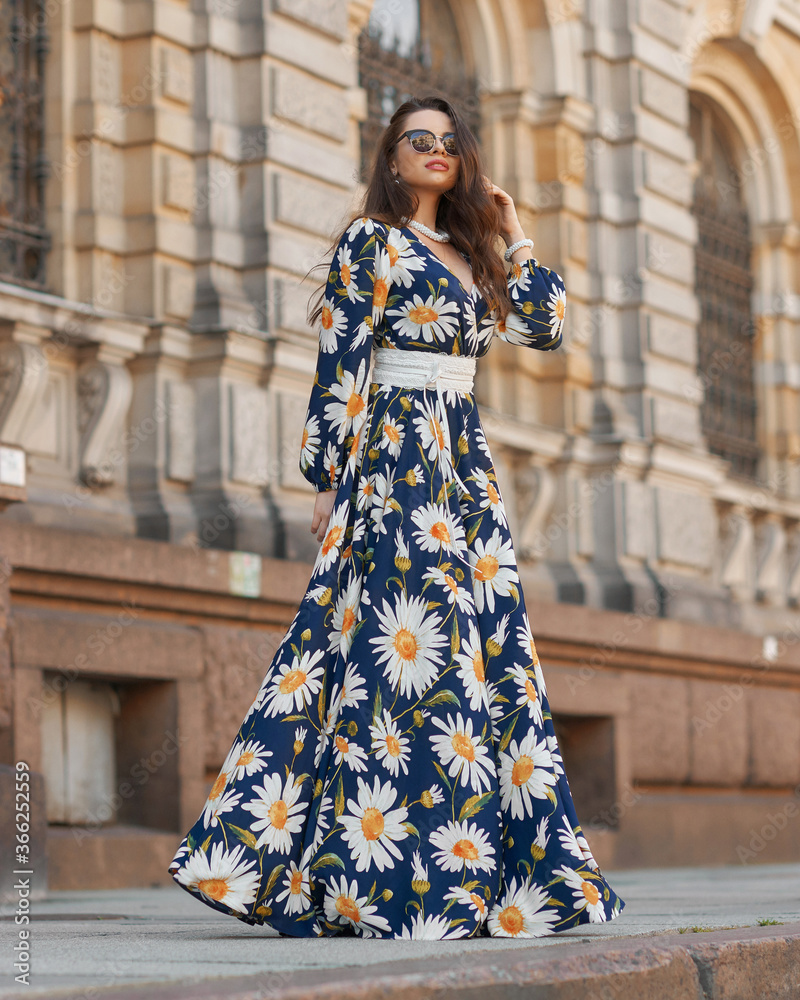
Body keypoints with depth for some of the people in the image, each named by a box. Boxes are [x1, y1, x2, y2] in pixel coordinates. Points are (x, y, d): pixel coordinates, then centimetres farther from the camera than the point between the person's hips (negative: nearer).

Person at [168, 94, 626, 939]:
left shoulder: (465, 255, 19)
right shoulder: (371, 243, -1)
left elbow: (546, 326, 22)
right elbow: (337, 366, -6)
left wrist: (515, 238, 20)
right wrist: (327, 480, -12)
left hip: (465, 461, 8)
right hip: (395, 457, -7)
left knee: (487, 654, 2)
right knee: (408, 649, -14)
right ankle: (377, 876, -13)